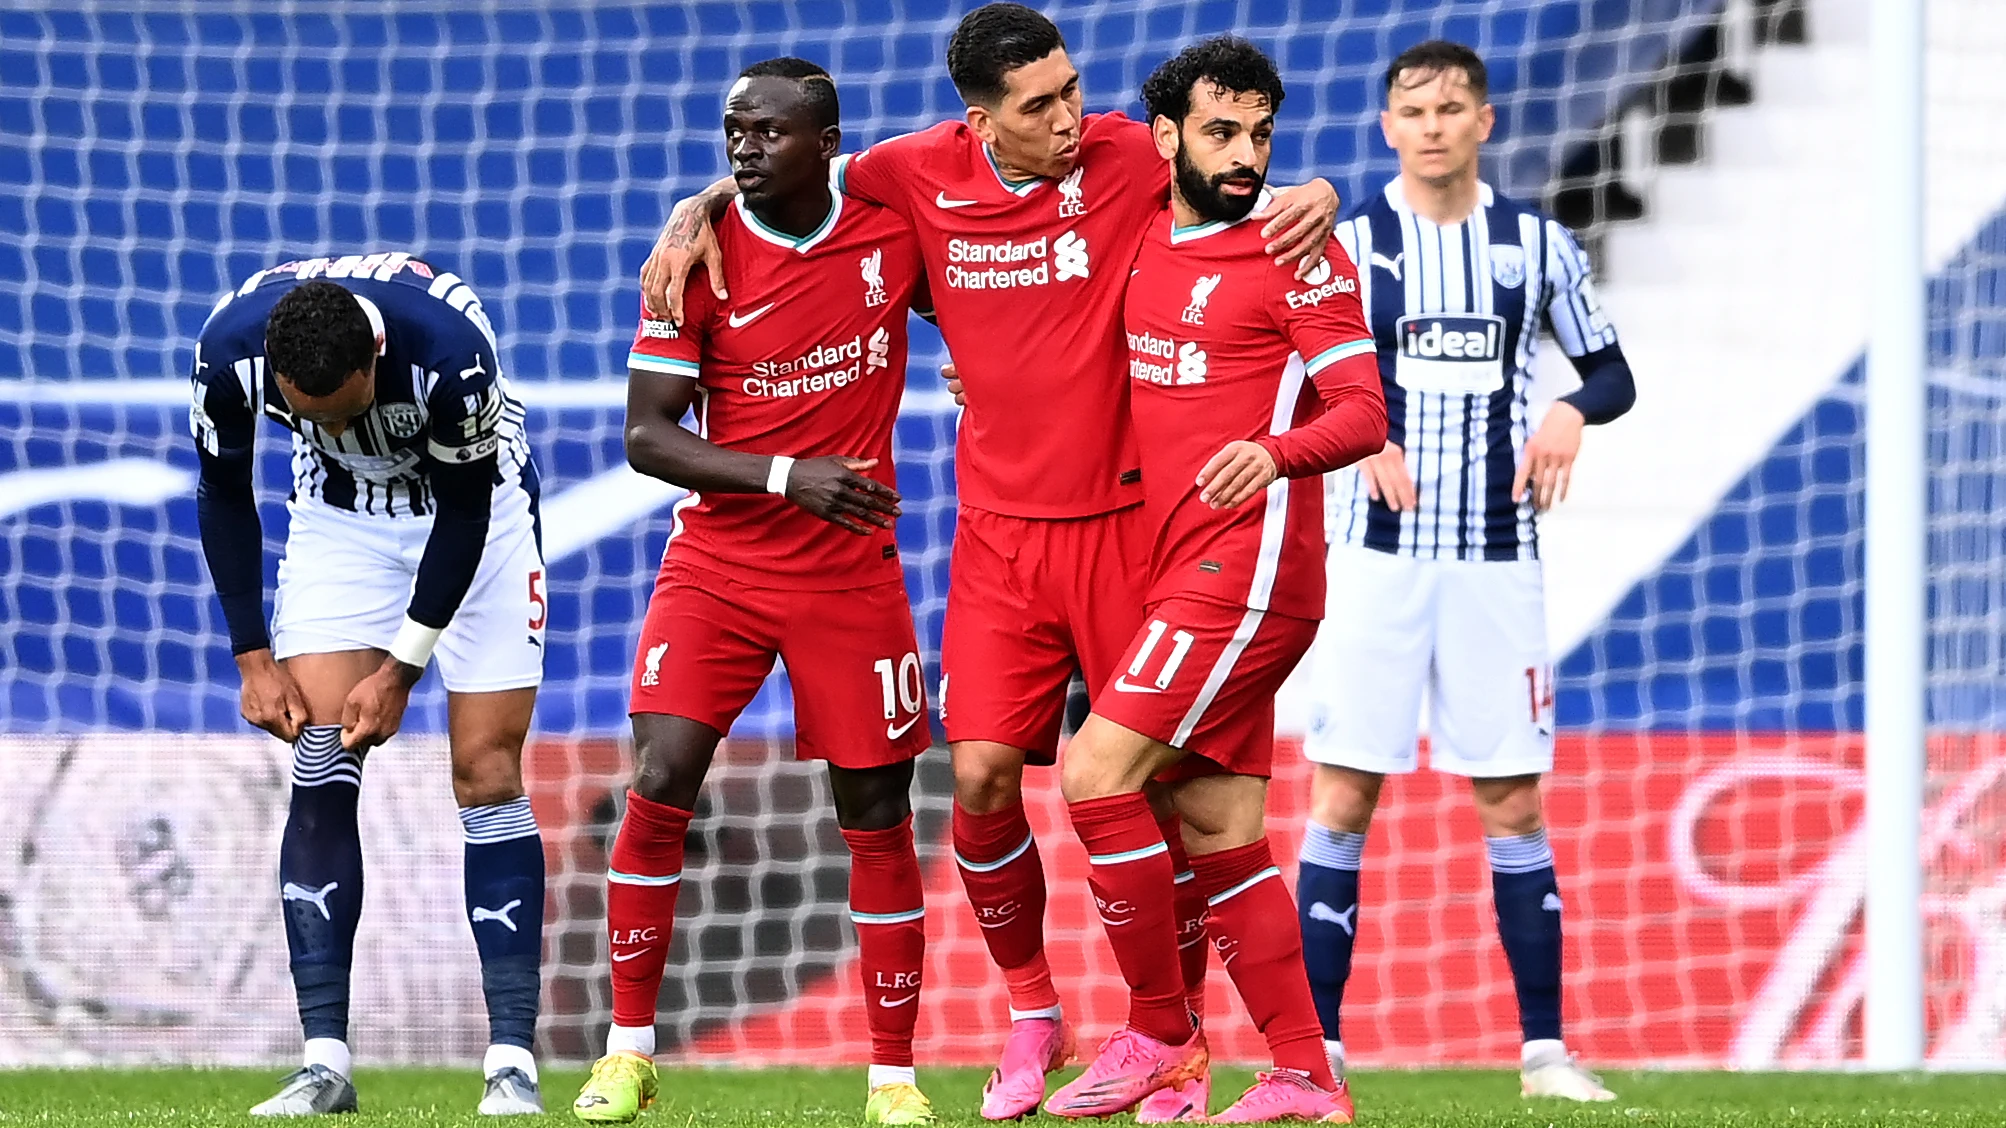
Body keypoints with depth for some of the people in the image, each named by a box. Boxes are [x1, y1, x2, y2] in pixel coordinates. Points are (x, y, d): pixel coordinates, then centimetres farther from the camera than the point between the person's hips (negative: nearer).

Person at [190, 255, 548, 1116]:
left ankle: (512, 1061, -8)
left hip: (476, 507, -2)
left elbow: (465, 512, -20)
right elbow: (223, 496, -8)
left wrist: (402, 669, -16)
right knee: (320, 769, -10)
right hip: (339, 517, 2)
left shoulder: (449, 345, -37)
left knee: (486, 775, -9)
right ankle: (324, 1062, -10)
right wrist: (254, 657, -9)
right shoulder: (230, 348, -28)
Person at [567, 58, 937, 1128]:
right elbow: (646, 436, -10)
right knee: (658, 787, -13)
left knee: (878, 818, 2)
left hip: (853, 575, 1)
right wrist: (786, 477, -21)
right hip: (717, 567, -1)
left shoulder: (895, 235, -3)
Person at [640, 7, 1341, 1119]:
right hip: (999, 532, 2)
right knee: (981, 781, -6)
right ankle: (1032, 1016, 16)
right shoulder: (924, 173, -2)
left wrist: (1317, 197, -19)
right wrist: (694, 217, -3)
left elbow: (1246, 189, 3)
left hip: (1123, 518, -2)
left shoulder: (1132, 159, -8)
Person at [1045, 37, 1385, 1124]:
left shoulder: (1299, 256, -6)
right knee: (1222, 841, 7)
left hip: (1245, 573, -7)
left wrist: (1276, 450, -32)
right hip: (1179, 575, 7)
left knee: (1096, 772, -14)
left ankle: (1158, 1032, -3)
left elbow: (1364, 412, -13)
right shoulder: (1139, 247, 15)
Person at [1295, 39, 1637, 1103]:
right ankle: (1316, 1053, -3)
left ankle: (1545, 1049, 8)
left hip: (1496, 559, 2)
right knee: (1342, 802, -6)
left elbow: (1612, 371, 14)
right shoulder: (1344, 245, 1)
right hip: (1376, 555, -2)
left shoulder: (1538, 245, 7)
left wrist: (1573, 411, -8)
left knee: (1513, 806, 3)